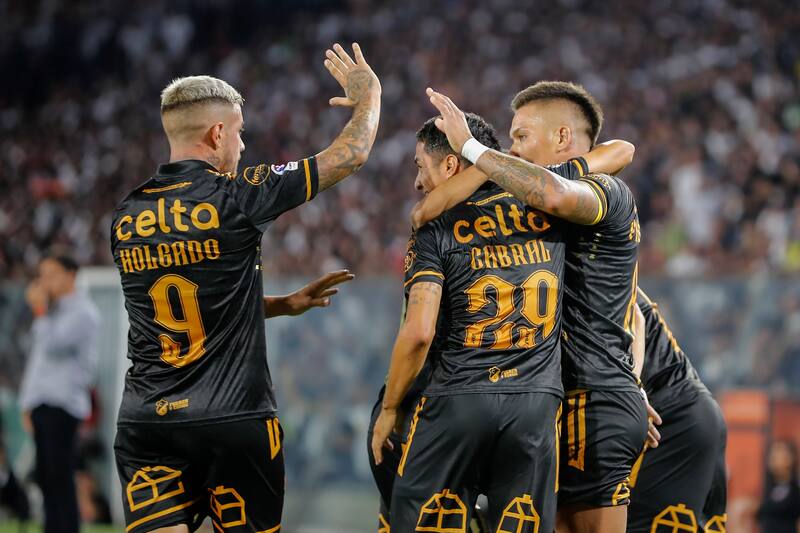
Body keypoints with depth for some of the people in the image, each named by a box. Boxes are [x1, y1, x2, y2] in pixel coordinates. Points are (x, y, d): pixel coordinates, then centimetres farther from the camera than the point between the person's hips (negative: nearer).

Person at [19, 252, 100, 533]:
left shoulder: (82, 313, -5)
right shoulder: (52, 310, 21)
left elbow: (53, 347, -16)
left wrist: (39, 310, -9)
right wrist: (27, 402, 20)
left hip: (63, 404, -8)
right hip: (40, 404, 8)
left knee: (60, 477, -12)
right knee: (45, 478, 6)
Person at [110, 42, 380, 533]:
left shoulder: (127, 218, 9)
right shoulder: (234, 197, -7)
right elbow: (352, 154, 3)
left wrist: (284, 305, 28)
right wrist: (368, 92, 22)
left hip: (145, 421, 4)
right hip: (233, 419, -4)